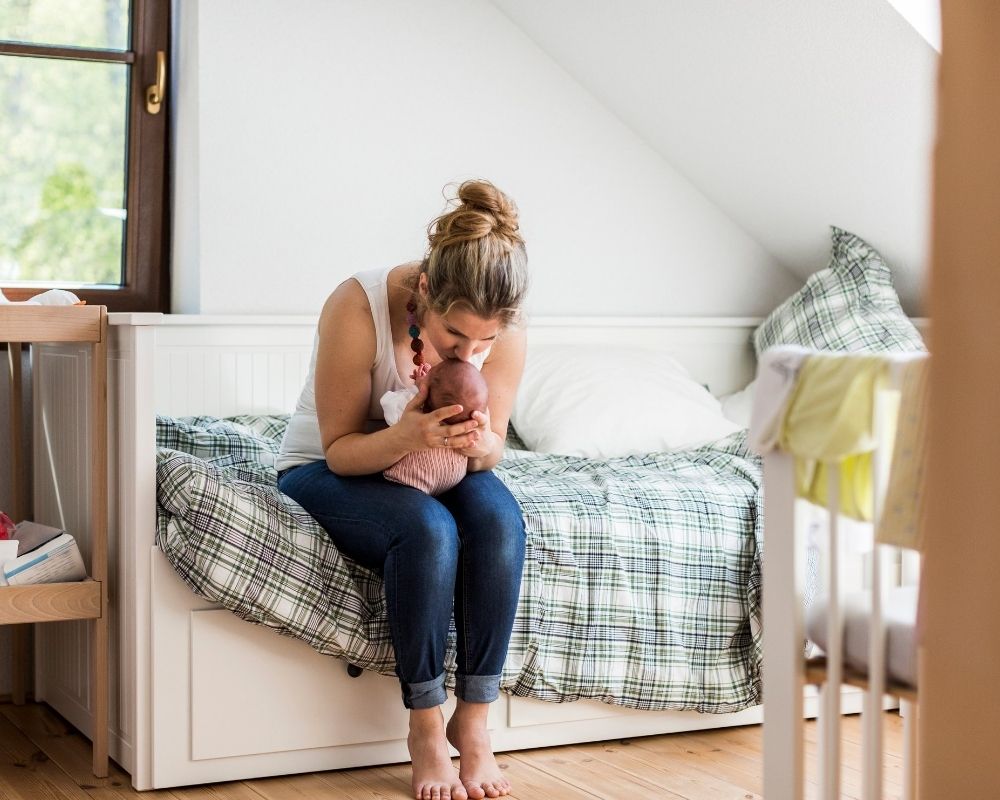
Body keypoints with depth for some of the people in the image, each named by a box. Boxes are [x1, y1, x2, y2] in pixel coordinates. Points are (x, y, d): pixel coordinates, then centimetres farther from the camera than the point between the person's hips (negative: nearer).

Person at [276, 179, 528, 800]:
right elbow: (340, 448, -20)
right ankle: (426, 730, -19)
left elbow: (494, 446, -5)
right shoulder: (358, 307, -29)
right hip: (327, 469, -3)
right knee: (428, 529, -35)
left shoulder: (505, 329, -18)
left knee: (500, 518, -30)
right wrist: (405, 437, -42)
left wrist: (480, 442, -30)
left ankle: (474, 721, -19)